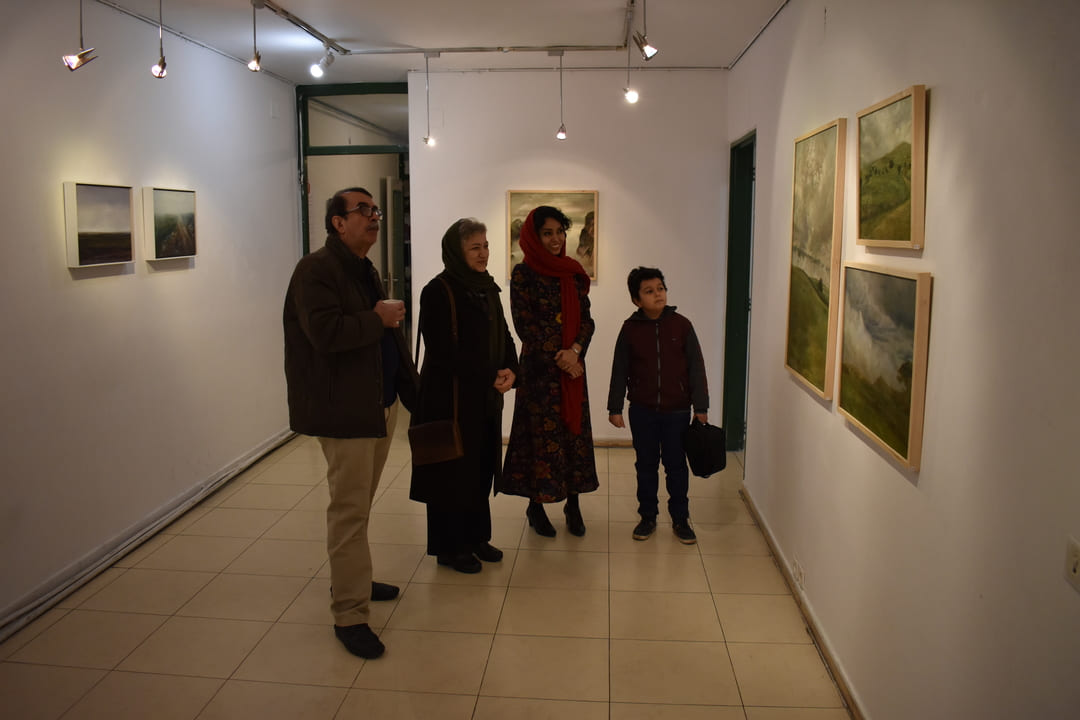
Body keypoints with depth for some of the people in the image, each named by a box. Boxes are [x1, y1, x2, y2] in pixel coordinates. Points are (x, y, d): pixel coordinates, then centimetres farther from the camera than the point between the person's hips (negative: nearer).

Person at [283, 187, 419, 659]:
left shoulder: (366, 270, 18)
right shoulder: (316, 270, -12)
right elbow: (325, 333, -27)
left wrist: (412, 390, 16)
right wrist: (377, 319, -15)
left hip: (380, 404, 9)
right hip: (344, 410, -9)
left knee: (360, 502, 19)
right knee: (350, 509, -5)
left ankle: (351, 581, 34)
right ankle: (349, 614, 3)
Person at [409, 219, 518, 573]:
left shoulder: (488, 288, 11)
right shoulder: (438, 291, -12)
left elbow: (503, 337, 13)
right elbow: (442, 351, -18)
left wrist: (510, 370, -8)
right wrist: (491, 376, -16)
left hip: (487, 398, 7)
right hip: (450, 397, -7)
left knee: (481, 469, 13)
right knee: (453, 471, 3)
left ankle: (476, 537, 28)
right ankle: (449, 547, 17)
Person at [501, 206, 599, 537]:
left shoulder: (574, 273, 10)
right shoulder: (523, 273, -5)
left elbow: (587, 320, 6)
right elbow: (524, 324, -9)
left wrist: (575, 350, -12)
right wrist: (557, 358, -13)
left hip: (573, 364, 5)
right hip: (539, 366, -4)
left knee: (575, 430, 7)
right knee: (541, 433, 0)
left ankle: (573, 503, 19)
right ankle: (536, 506, 15)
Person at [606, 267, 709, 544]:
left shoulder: (681, 325, -4)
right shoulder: (630, 329, -3)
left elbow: (696, 367, -1)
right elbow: (619, 372, 3)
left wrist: (700, 406, -3)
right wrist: (615, 408, 2)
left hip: (677, 410, -1)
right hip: (642, 411, 1)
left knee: (676, 465, 8)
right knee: (646, 464, 11)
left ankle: (680, 519, 21)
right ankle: (647, 517, 25)